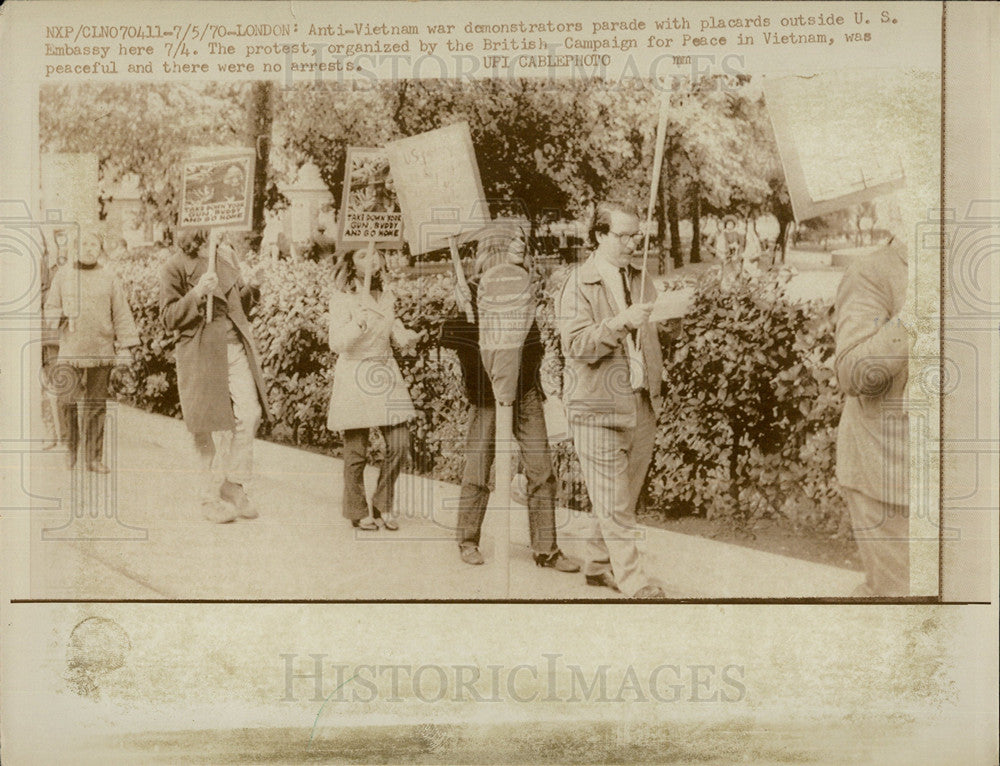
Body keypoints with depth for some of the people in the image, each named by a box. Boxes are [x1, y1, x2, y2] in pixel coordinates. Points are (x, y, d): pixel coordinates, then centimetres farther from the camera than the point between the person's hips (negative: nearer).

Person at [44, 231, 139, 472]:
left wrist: (125, 344, 1)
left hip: (101, 350, 0)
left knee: (97, 404, 1)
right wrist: (61, 317, -11)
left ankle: (94, 457, 8)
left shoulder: (108, 278, 9)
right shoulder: (62, 276, 10)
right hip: (70, 350, 0)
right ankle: (69, 454, 8)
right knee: (67, 403, -5)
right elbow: (50, 308, 11)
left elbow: (121, 313, 8)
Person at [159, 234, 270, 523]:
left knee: (249, 415, -3)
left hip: (236, 347, 5)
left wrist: (252, 287, 2)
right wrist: (196, 294, -21)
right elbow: (168, 318, -7)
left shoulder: (227, 257, 14)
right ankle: (211, 499, 12)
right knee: (213, 428, -2)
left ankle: (235, 490, 12)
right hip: (202, 354, -5)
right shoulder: (175, 267, -5)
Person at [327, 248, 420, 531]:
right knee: (356, 451, -1)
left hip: (385, 374, 6)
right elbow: (336, 343, -19)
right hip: (354, 377, -5)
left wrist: (406, 337, 2)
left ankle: (383, 504, 19)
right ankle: (357, 511, 18)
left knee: (400, 444, -1)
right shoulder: (341, 298, -10)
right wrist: (359, 323, -35)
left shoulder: (386, 295, 9)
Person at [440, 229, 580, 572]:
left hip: (525, 393, 5)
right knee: (478, 473, 3)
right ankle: (468, 542, 20)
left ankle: (545, 548, 7)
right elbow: (448, 336, -18)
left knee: (541, 472, 0)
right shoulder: (474, 293, -6)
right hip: (488, 396, -5)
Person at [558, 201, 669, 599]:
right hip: (597, 407, -6)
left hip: (641, 405, 6)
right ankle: (633, 580, 0)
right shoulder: (578, 284, -5)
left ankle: (598, 564, 26)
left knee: (624, 496, 11)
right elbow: (576, 346, -16)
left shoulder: (640, 280, 15)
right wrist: (619, 323, -25)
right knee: (612, 502, -5)